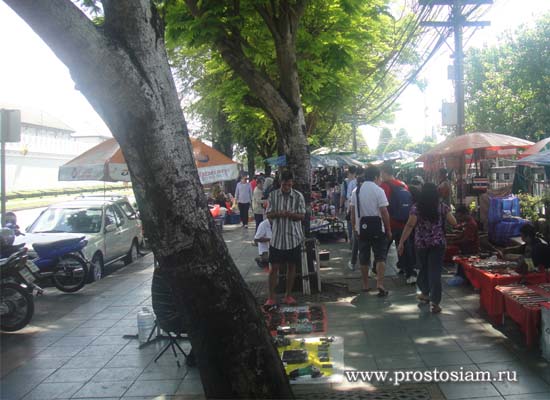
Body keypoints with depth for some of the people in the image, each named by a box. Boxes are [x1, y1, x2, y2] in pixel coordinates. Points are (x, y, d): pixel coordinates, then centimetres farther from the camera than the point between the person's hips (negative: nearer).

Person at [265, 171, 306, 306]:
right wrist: (278, 214, -21)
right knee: (274, 267, 0)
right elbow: (269, 214, 1)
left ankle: (288, 295, 21)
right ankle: (271, 297, 7)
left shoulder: (298, 196, -2)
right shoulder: (273, 195, 1)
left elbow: (302, 216, -4)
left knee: (291, 266, 8)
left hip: (293, 237, 0)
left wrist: (290, 214, -24)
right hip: (277, 237, 0)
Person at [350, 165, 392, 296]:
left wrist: (354, 227, 15)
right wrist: (389, 230, -4)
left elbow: (353, 212, 6)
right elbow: (384, 212, -11)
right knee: (380, 256, 2)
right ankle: (380, 283, -11)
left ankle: (365, 285, 20)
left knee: (364, 257, 12)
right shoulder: (378, 191, -10)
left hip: (362, 227, 4)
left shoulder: (356, 191, 5)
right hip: (377, 227, -4)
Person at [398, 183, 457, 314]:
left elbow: (410, 225, -14)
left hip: (421, 244, 0)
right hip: (438, 244, 0)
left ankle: (425, 293, 38)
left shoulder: (416, 208, -7)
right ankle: (435, 302, -5)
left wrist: (401, 242, -13)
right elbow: (454, 223, 0)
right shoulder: (443, 207, -2)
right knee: (435, 271, 0)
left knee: (423, 268, 20)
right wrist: (447, 212, 19)